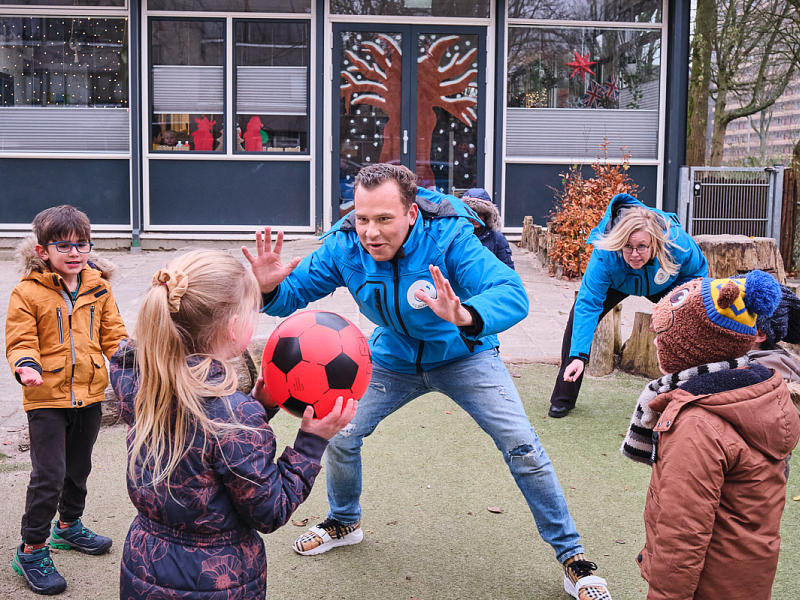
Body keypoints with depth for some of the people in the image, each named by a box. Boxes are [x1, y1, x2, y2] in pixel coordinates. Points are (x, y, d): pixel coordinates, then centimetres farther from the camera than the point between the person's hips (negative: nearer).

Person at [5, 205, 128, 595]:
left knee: (78, 467, 21)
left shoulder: (98, 287, 2)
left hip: (89, 395, 5)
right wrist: (26, 365, -30)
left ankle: (69, 526, 44)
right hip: (47, 399, -5)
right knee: (48, 476, -6)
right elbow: (20, 341, -10)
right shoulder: (28, 293, -11)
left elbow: (112, 332, 8)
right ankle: (32, 551, 10)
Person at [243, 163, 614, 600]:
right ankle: (344, 523, 34)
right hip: (393, 359, 4)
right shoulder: (343, 246, -22)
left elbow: (512, 295, -45)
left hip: (463, 355, -3)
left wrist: (466, 315, -68)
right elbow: (294, 293, -14)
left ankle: (571, 555, 7)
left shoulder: (447, 237, -34)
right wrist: (270, 287, -40)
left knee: (522, 447, -12)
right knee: (339, 434, 2)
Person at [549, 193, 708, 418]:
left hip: (663, 286, 1)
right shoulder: (605, 255, -44)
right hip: (615, 282, -1)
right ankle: (563, 399, -3)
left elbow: (697, 271, -15)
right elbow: (588, 304, -42)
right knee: (579, 317, -15)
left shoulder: (678, 243, -40)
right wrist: (579, 356, -50)